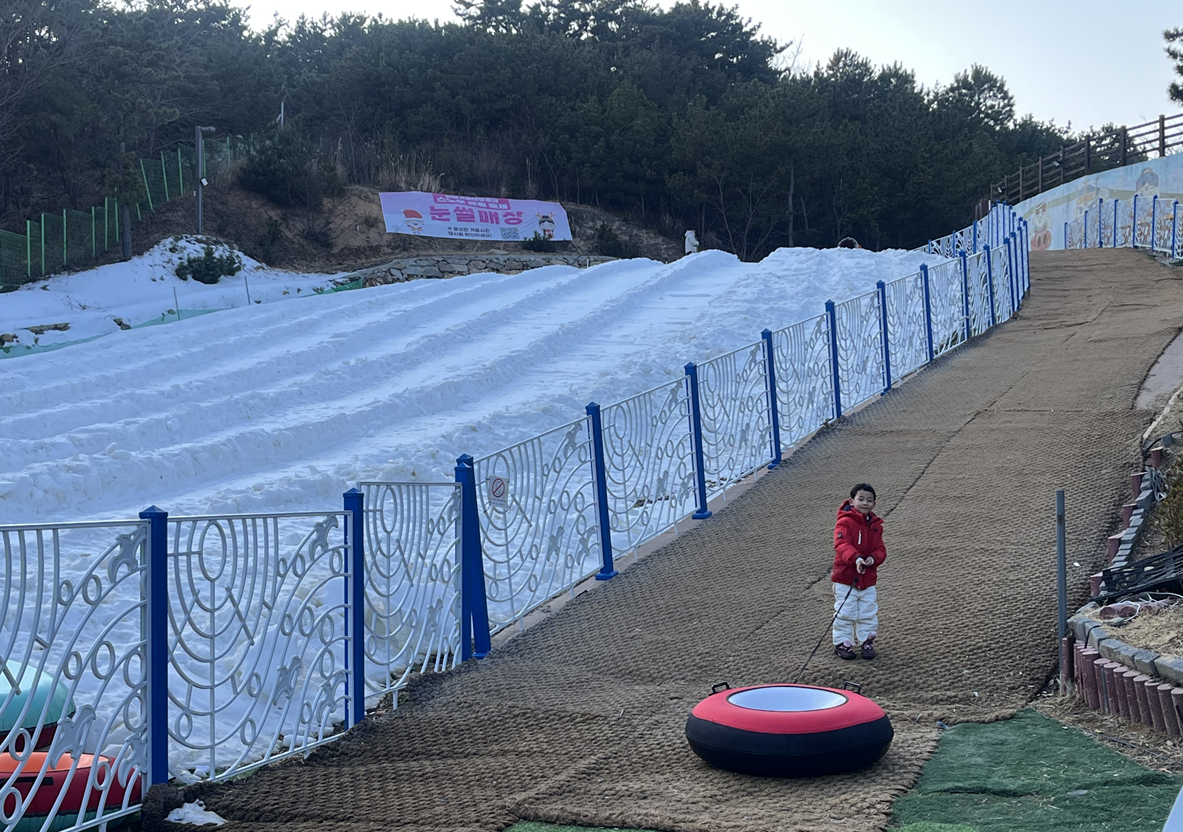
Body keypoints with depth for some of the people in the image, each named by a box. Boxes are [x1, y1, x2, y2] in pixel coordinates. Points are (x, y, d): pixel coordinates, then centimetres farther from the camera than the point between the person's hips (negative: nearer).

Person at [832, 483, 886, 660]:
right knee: (845, 612, 1)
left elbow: (880, 549, 4)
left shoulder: (875, 525, 6)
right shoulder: (844, 522, -14)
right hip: (845, 578, -5)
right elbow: (842, 544, -28)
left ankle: (867, 641, 25)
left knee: (869, 613, 10)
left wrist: (873, 558, -19)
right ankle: (842, 642, 15)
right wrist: (856, 558, -44)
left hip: (868, 578, 5)